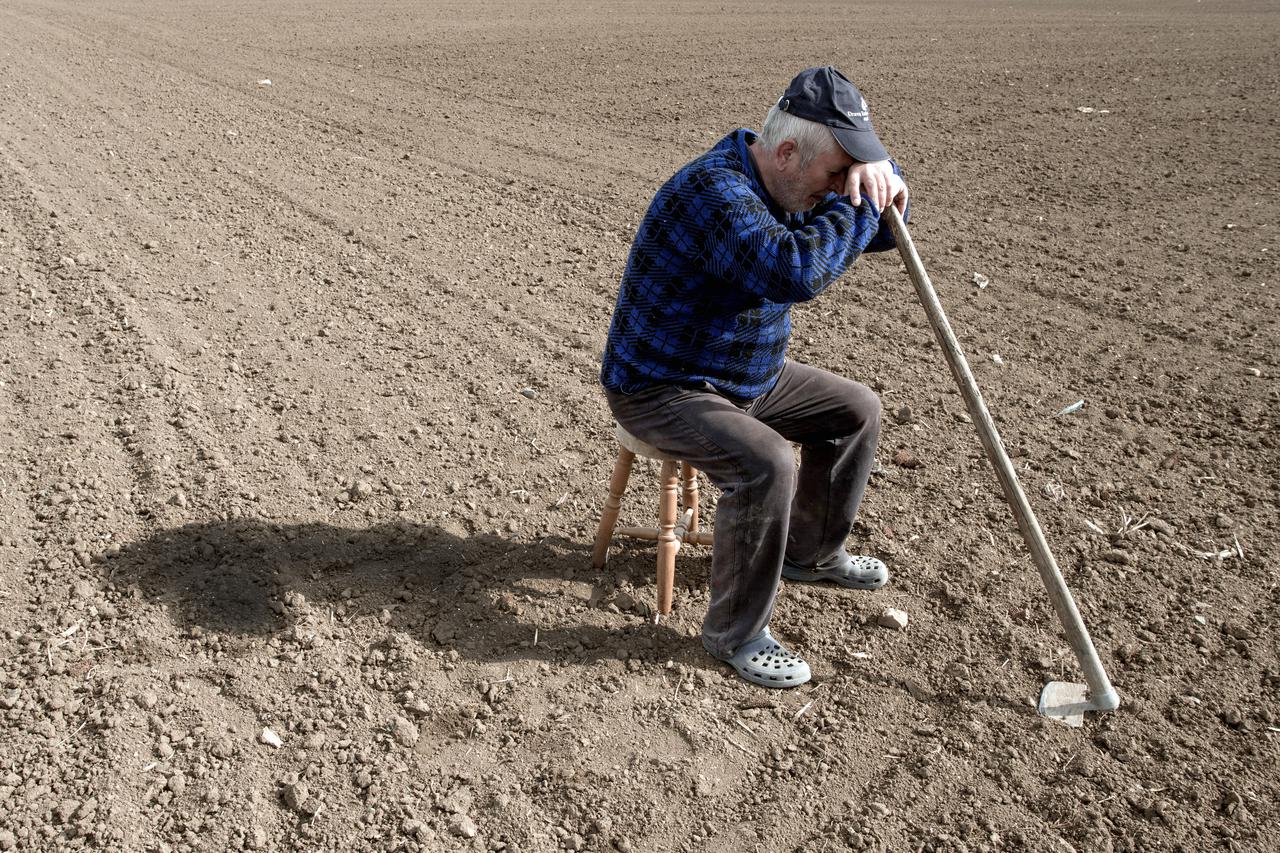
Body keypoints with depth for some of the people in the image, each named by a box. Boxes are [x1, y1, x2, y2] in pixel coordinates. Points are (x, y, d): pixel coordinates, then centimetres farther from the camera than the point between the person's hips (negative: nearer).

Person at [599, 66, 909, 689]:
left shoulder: (791, 187, 2)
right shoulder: (715, 189, -29)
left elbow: (880, 232, 9)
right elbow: (793, 271, -44)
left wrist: (877, 175, -14)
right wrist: (855, 200, -30)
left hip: (749, 377, 10)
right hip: (660, 391, -9)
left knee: (856, 411, 11)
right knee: (766, 465, -31)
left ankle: (811, 551, 29)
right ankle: (734, 632, -11)